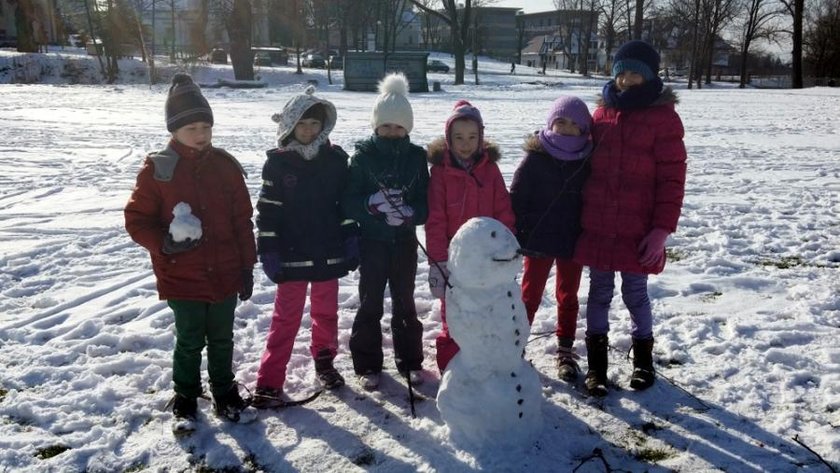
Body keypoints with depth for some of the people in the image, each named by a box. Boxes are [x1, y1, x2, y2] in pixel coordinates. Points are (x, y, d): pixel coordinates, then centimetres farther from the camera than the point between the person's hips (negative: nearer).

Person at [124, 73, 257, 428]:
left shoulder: (225, 166, 0)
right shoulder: (158, 169, -9)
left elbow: (242, 220, 4)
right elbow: (137, 219, -4)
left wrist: (247, 266, 5)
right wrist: (164, 243, -22)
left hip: (224, 275, 3)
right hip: (182, 279, -2)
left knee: (222, 340, 16)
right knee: (189, 342, 12)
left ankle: (225, 395, 35)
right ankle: (185, 399, 33)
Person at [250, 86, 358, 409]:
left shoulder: (336, 160, 1)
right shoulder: (278, 163, -5)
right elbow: (267, 210, -5)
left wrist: (352, 243, 3)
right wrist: (268, 252, -9)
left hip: (329, 253, 2)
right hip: (292, 255, -2)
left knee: (326, 312, 17)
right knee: (286, 317, 2)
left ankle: (324, 360, 38)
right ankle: (269, 382, 8)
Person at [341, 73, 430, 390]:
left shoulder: (416, 157, 0)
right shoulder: (363, 156, -5)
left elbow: (427, 203, -1)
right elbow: (348, 203, -10)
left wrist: (408, 212, -20)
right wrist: (373, 202, -28)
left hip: (404, 242, 2)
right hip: (372, 242, -1)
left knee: (405, 303, 12)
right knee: (370, 304, 6)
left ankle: (410, 361, 25)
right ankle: (368, 365, 19)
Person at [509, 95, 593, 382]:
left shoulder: (588, 160, -1)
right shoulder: (535, 157, -8)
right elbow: (516, 197, -7)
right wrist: (517, 235, -10)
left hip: (572, 241, 3)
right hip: (538, 239, -2)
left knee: (568, 296, 13)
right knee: (530, 295, 8)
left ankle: (566, 352, 25)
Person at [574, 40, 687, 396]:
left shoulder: (663, 117, -5)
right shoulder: (602, 112, 7)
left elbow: (672, 178, -8)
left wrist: (662, 228, -13)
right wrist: (584, 216, 10)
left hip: (638, 231, -3)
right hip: (597, 227, 3)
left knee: (635, 293, 9)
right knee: (599, 292, 10)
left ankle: (643, 359, 32)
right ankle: (596, 364, 24)